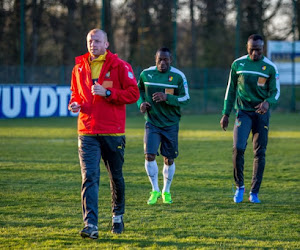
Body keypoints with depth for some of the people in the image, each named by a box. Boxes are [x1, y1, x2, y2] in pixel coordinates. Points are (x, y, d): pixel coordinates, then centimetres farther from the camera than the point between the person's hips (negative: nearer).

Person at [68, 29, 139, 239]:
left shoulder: (120, 66, -3)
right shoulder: (79, 68, 10)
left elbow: (133, 94, -7)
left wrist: (107, 93, -17)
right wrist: (74, 103, 1)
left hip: (113, 132, -2)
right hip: (87, 132, 2)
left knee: (116, 176, 13)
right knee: (89, 177, -12)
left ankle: (118, 216, 36)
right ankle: (91, 225, -20)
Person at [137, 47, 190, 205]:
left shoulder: (178, 76, -7)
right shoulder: (146, 74, -1)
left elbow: (185, 99, -9)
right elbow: (139, 90, 17)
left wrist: (167, 97, -24)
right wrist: (141, 102, -4)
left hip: (171, 124, 0)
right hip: (152, 122, 1)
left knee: (169, 159, 5)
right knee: (149, 156, -13)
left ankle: (166, 191, 24)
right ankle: (155, 190, 2)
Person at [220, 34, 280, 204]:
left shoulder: (270, 67, -2)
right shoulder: (238, 64, 2)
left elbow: (275, 91, -1)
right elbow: (231, 90, 9)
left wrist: (268, 102, -24)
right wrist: (226, 114, 7)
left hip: (262, 113, 0)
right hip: (244, 112, 0)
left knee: (260, 153, 0)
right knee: (238, 148, -17)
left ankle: (254, 193, 9)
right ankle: (239, 186, 1)